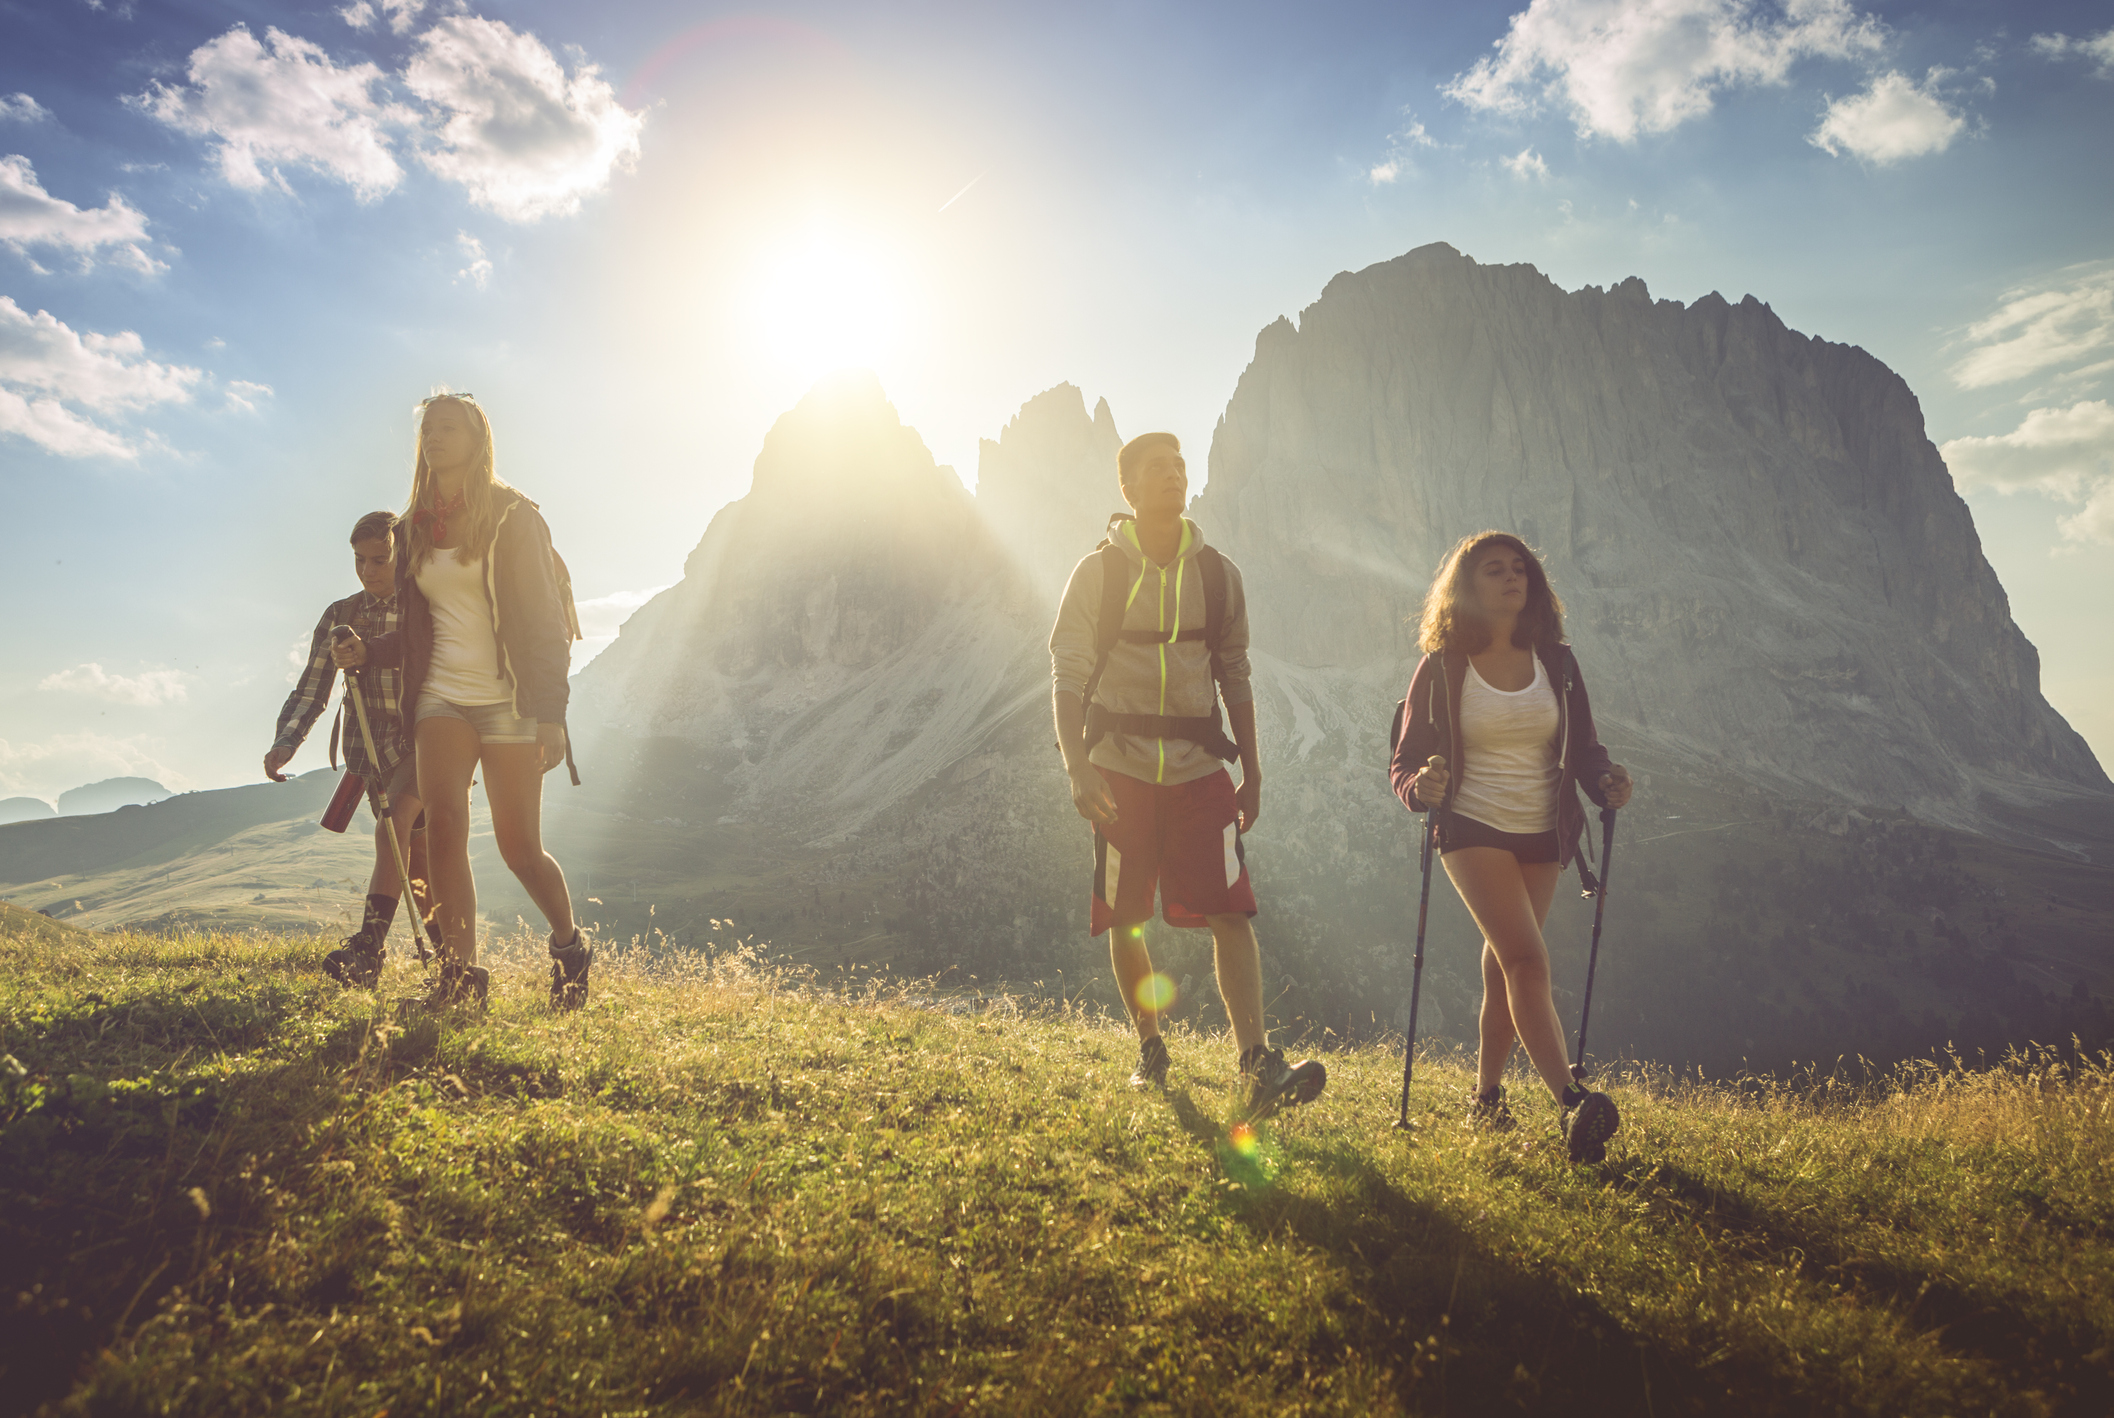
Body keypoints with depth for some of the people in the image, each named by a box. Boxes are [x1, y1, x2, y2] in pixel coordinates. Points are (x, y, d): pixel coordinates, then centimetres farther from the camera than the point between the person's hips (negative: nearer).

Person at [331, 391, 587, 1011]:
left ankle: (570, 947, 23)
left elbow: (544, 618, -7)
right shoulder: (416, 529, 15)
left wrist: (550, 713, -14)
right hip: (441, 696, 4)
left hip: (507, 700, -4)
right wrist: (367, 651, 2)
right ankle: (461, 973, -12)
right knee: (443, 824, -16)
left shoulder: (513, 517, -2)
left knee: (519, 846, -2)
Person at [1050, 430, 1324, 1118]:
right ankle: (1150, 1050, 25)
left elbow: (1235, 678, 14)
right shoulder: (1099, 573, -2)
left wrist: (1252, 774, 12)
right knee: (1126, 921, 6)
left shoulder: (1218, 574, 7)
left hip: (1200, 770, 1)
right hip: (1121, 770, -1)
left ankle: (1257, 1068, -11)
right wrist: (1077, 770, -16)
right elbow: (1067, 677, -4)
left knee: (1232, 912, -10)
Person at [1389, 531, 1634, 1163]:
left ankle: (1486, 1097, 23)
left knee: (1504, 966, 9)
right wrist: (1421, 787, -25)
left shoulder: (1556, 662, 7)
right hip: (1473, 830, -4)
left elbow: (1583, 748, 9)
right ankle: (1572, 1105, -26)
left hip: (1542, 836, 4)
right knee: (1526, 958, -19)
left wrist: (1607, 780, -13)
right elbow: (1405, 761, -2)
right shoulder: (1442, 668, -3)